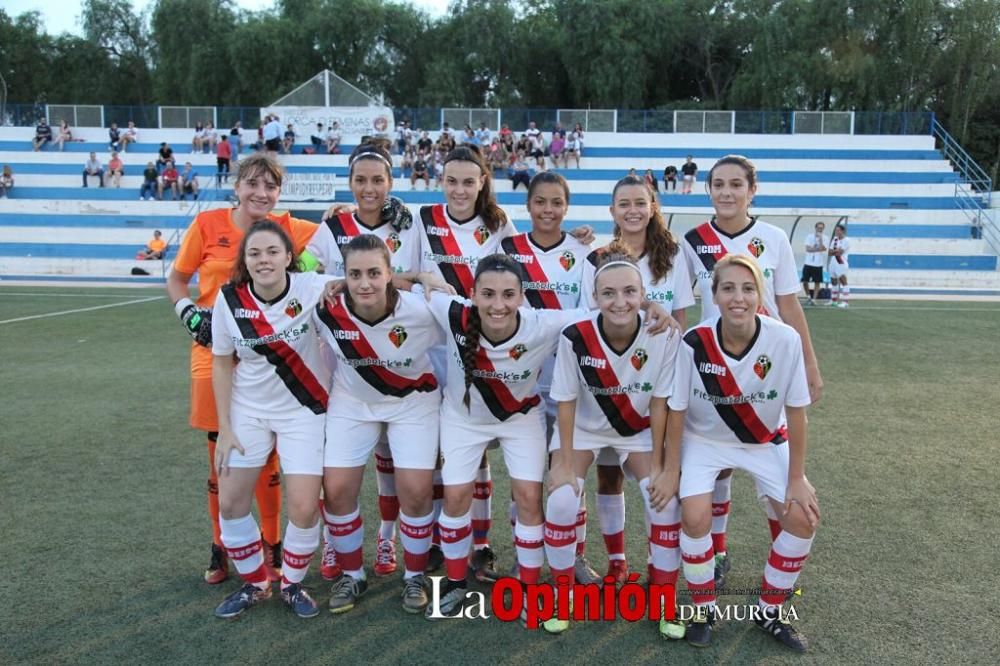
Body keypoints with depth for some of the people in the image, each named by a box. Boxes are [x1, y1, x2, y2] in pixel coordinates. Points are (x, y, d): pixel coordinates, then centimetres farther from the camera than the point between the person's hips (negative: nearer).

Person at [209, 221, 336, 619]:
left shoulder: (311, 288, -19)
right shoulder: (229, 299, -11)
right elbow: (222, 364, 0)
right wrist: (224, 430, -1)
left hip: (305, 411, -2)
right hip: (248, 411, 3)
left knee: (303, 507, -8)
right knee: (230, 503, 3)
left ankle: (292, 585, 22)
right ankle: (255, 583, 29)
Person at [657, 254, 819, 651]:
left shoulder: (785, 340, -25)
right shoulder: (694, 343, -27)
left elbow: (796, 412, -14)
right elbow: (677, 411, -14)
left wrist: (797, 479, -9)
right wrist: (670, 471, -8)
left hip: (766, 440, 2)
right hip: (704, 439, -1)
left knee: (803, 518, -8)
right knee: (695, 517, -21)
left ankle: (769, 612, 15)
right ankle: (704, 610, 6)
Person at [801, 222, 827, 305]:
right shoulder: (809, 236, 3)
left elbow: (823, 249, -15)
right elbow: (808, 249, -8)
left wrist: (820, 238, -16)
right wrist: (818, 249, -12)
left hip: (818, 264, -1)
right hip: (808, 263, 1)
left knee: (817, 282, 0)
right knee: (805, 281, 2)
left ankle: (813, 299, 6)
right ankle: (808, 297, 21)